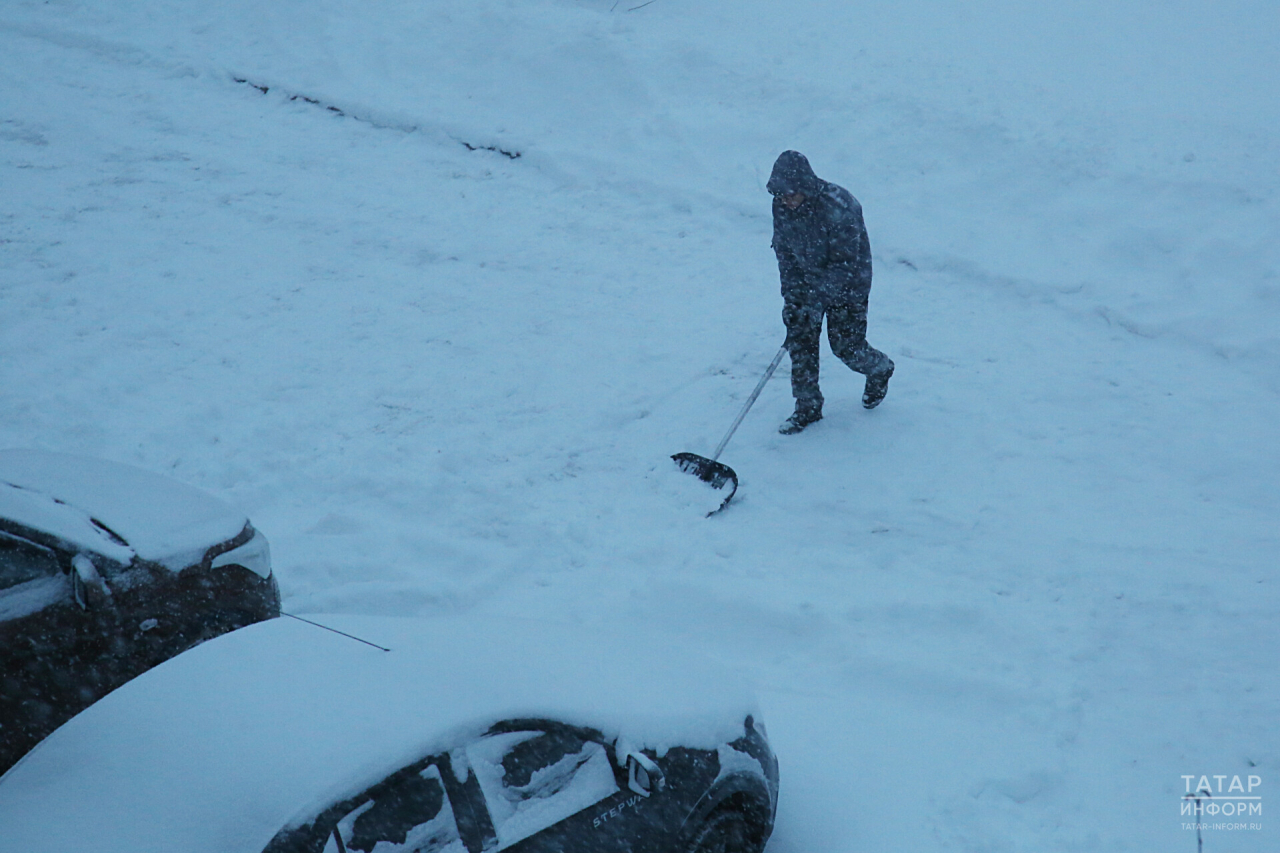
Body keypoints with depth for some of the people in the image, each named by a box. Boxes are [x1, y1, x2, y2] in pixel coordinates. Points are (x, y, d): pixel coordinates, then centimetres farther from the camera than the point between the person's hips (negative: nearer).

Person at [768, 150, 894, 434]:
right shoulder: (781, 206, -13)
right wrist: (791, 293, -10)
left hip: (847, 284, -5)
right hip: (806, 279, 5)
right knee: (800, 340, -1)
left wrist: (816, 297, -32)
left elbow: (845, 264, -28)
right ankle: (808, 407, 13)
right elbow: (784, 251, -2)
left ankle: (880, 370, 36)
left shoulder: (837, 206, -32)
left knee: (846, 346, 2)